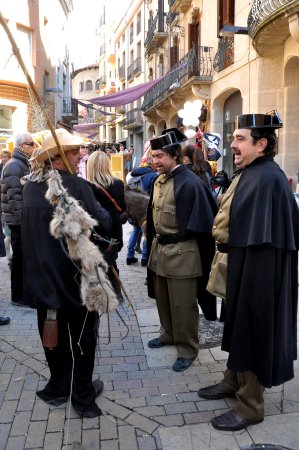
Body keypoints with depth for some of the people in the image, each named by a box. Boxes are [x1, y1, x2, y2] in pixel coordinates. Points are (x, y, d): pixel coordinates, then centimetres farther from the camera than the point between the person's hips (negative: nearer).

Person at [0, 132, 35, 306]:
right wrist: (22, 216, -22)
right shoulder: (14, 166, -15)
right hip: (18, 219, -10)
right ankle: (18, 296, 8)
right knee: (20, 256, -2)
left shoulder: (23, 163, 17)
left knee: (24, 255, 16)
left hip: (24, 218, 10)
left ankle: (24, 290, 27)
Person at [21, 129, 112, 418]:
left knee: (53, 333, 20)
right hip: (75, 274, -5)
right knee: (82, 336, 13)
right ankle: (83, 395, 27)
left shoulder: (30, 186, 1)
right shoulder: (76, 186, -20)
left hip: (43, 274, 6)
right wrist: (106, 213, 3)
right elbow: (103, 224, -18)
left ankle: (58, 387, 36)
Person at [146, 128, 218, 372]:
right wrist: (154, 244, 15)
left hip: (182, 254, -8)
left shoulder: (189, 182, -18)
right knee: (163, 300, 22)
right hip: (159, 250, 8)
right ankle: (169, 334, 43)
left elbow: (196, 224, -18)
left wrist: (176, 241, -13)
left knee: (183, 305, 5)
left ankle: (187, 348, 23)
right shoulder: (159, 180, 7)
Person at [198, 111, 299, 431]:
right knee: (239, 325, 21)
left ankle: (250, 406, 22)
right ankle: (234, 381, 41)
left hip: (257, 272, -10)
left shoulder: (267, 178, -22)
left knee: (251, 331, 4)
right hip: (242, 266, 10)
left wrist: (224, 238, -11)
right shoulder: (250, 174, 9)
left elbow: (246, 232, -25)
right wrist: (224, 236, 1)